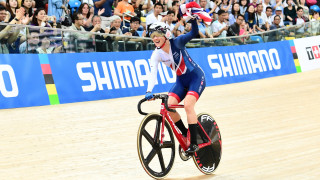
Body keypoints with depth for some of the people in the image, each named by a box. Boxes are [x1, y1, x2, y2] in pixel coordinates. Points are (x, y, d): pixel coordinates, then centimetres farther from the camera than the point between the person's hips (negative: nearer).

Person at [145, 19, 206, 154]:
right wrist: (149, 91, -33)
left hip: (196, 77, -5)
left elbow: (194, 33, -28)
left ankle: (194, 143, -20)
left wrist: (193, 19, -47)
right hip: (181, 80, 5)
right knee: (169, 105, -14)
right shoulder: (156, 54, -8)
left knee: (188, 104, -25)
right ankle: (186, 135, 7)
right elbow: (153, 73, -19)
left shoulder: (176, 43, -18)